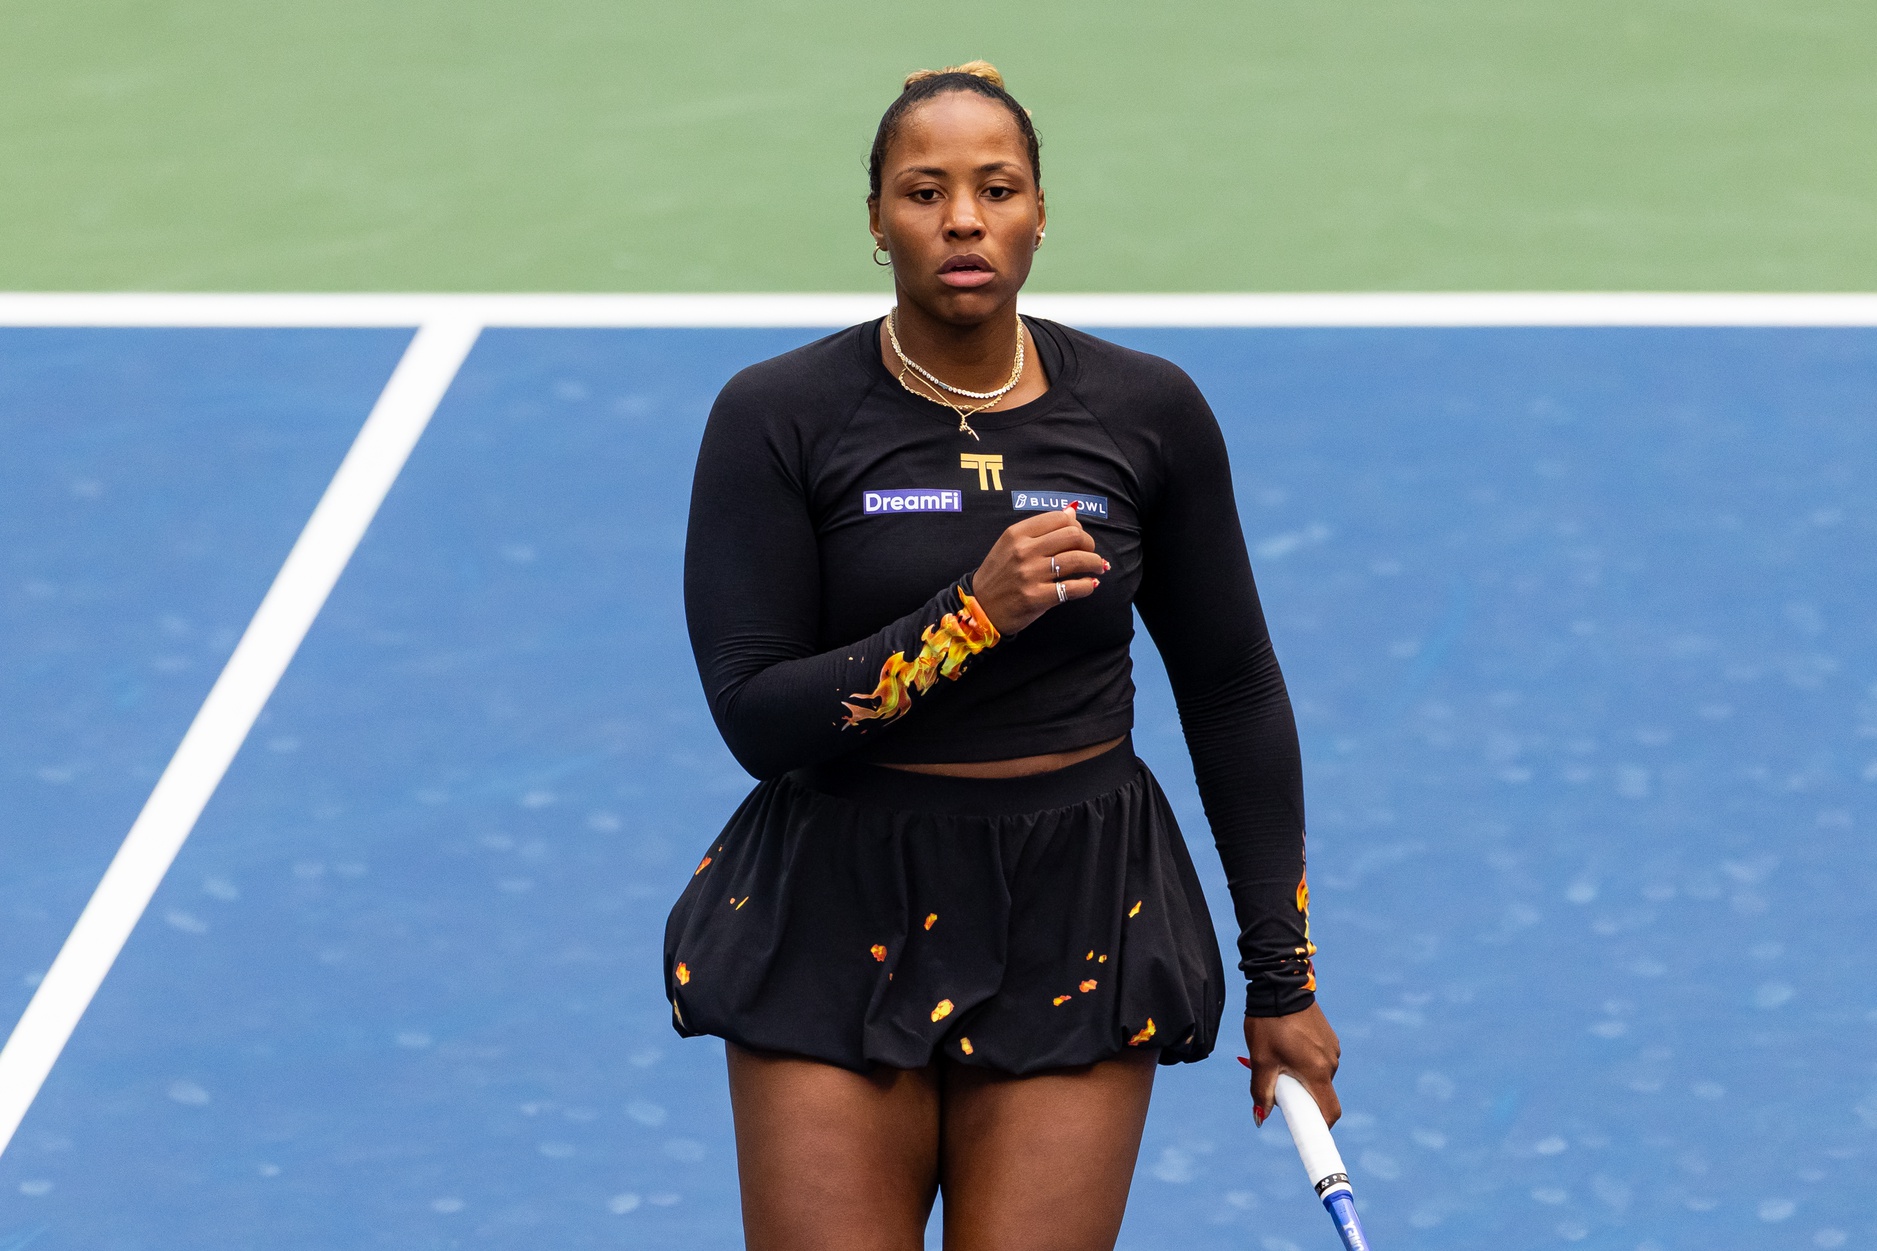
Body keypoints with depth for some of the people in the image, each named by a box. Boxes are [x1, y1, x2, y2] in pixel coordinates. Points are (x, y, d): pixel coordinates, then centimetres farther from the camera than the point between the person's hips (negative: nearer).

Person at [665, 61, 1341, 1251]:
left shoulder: (1149, 413, 0)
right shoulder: (776, 417, -7)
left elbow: (1232, 695, 8)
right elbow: (756, 717, -12)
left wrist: (1284, 977, 8)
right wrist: (974, 612, -24)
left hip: (1076, 928, 1)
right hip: (839, 923, -1)